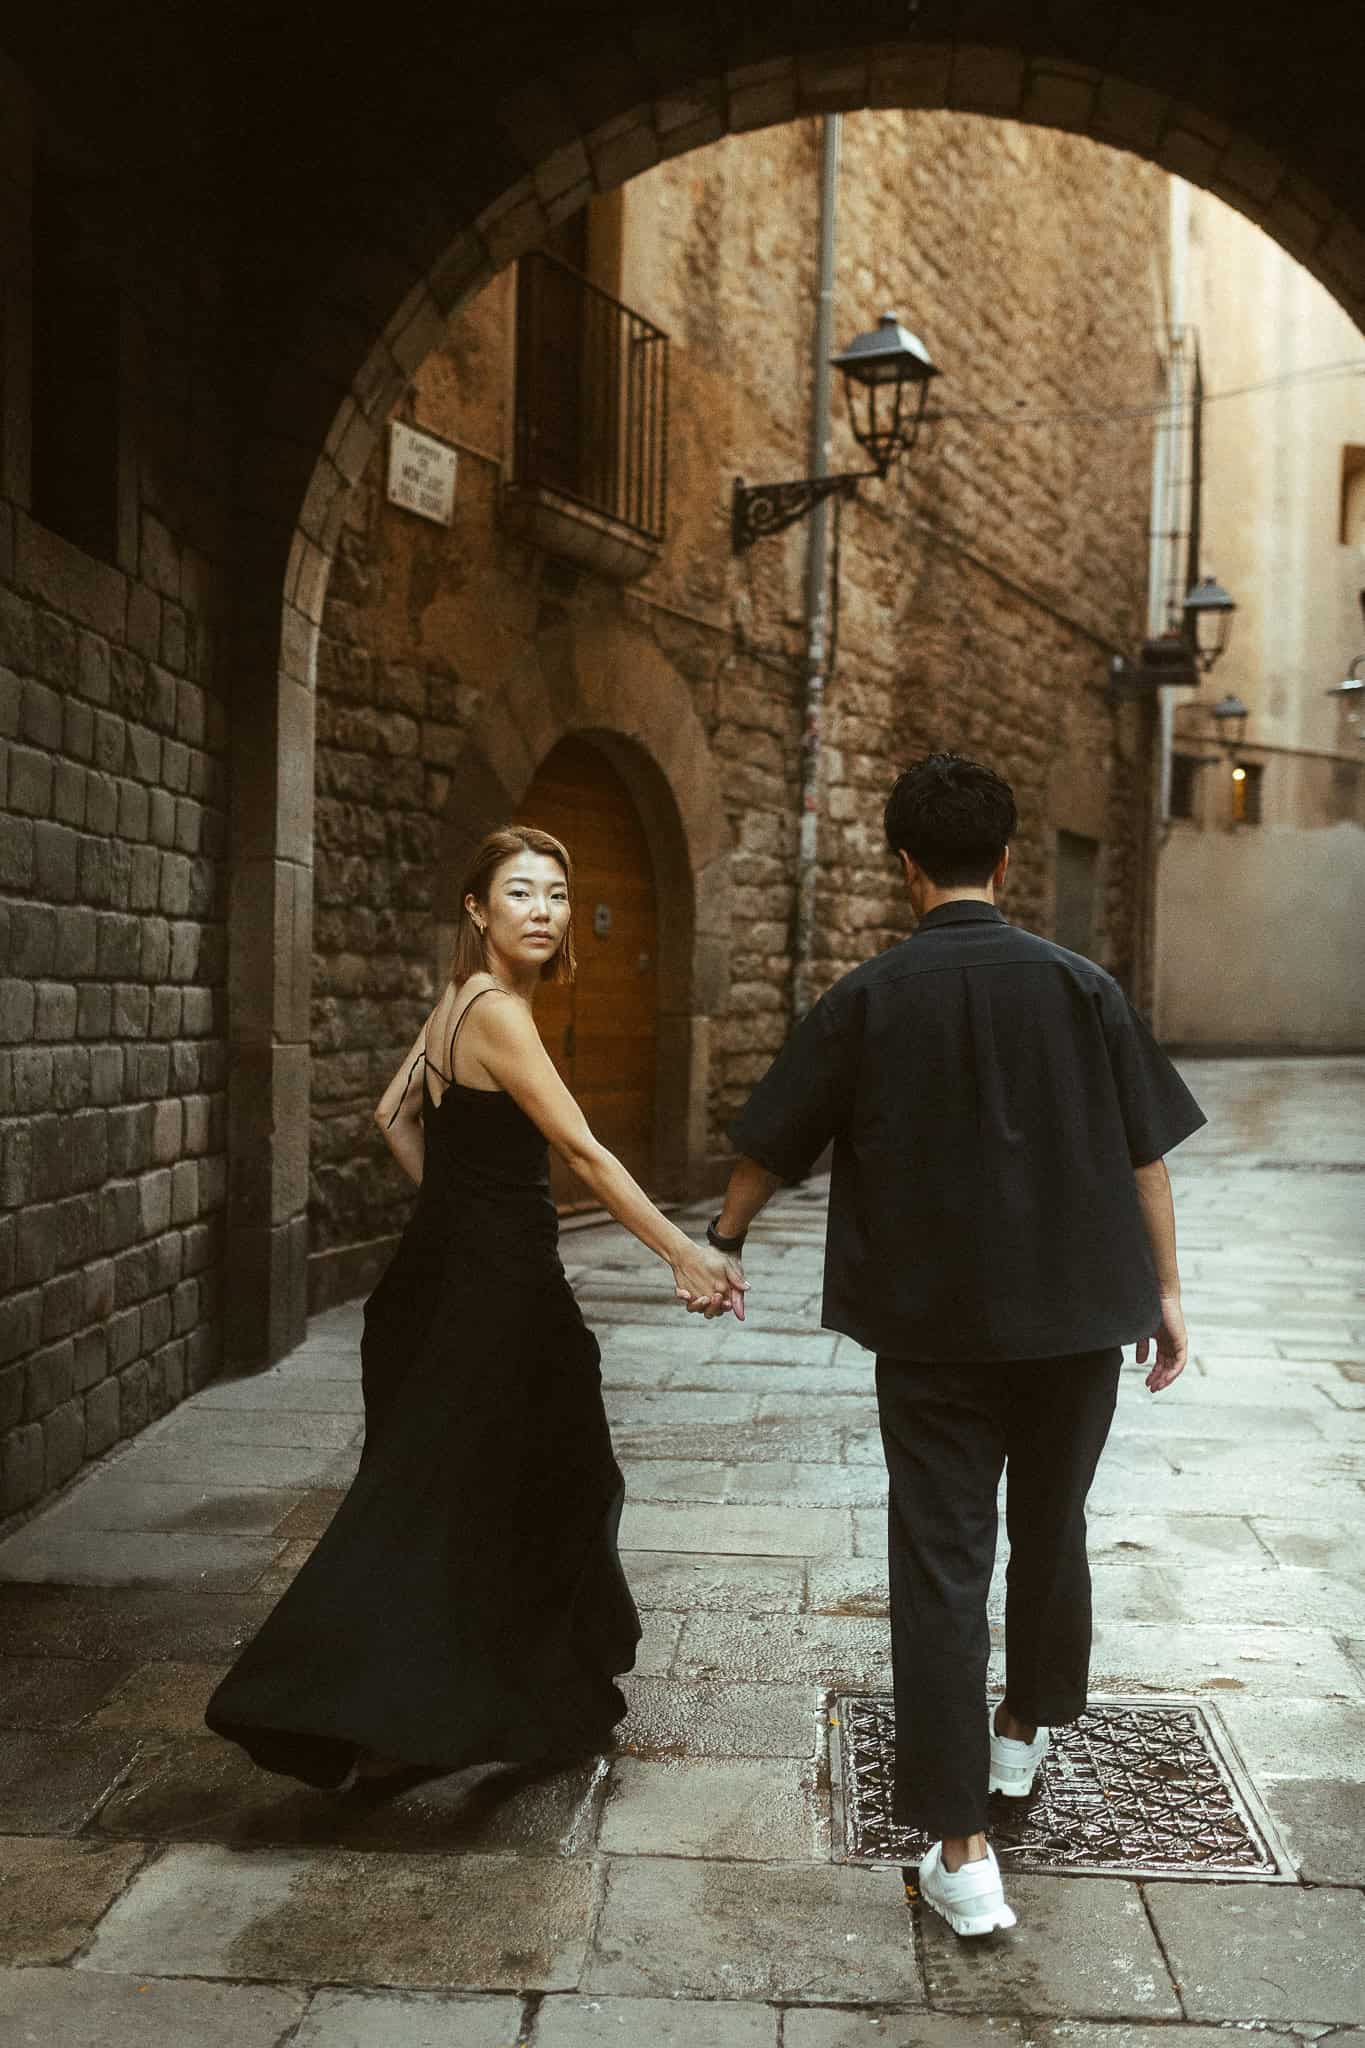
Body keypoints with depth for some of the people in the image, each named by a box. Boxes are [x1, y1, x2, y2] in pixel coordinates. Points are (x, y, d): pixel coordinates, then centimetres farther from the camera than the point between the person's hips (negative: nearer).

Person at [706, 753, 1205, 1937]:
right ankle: (1024, 1733, 43)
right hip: (1076, 1317, 2)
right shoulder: (1081, 985, -3)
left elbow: (771, 1145, 3)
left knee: (941, 1564, 3)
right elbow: (1146, 1154, -1)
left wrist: (723, 1244, 20)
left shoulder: (871, 998, -5)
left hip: (932, 1326, -2)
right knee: (1052, 1532, 22)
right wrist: (1165, 1293, 10)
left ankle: (961, 1850, 3)